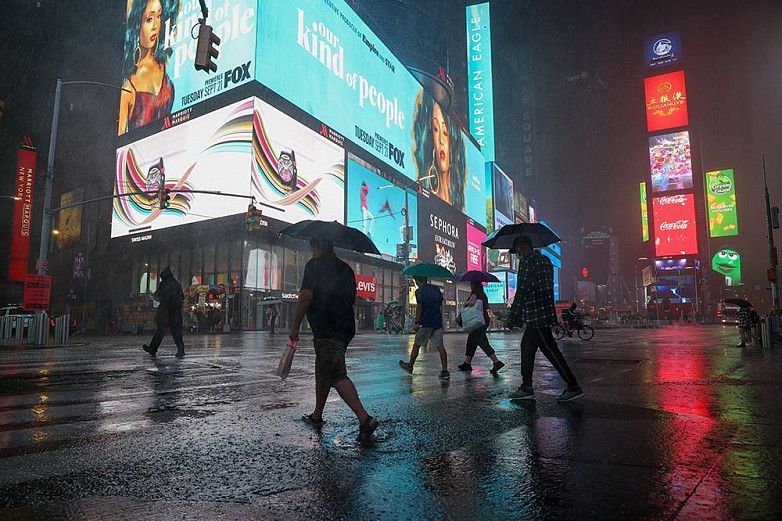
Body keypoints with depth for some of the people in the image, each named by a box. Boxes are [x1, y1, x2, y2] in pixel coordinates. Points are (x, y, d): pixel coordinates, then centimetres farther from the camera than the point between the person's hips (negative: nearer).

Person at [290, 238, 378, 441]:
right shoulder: (346, 268, 17)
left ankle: (365, 419, -21)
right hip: (346, 327, 8)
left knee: (337, 375, -11)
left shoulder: (314, 265, -4)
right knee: (323, 372, 21)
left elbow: (306, 296, -12)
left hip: (326, 329, -8)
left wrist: (295, 326, -7)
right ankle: (317, 416, 32)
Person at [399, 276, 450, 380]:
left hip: (425, 323, -5)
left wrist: (417, 323, -12)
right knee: (440, 346, 1)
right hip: (437, 322, 5)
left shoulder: (420, 291, -7)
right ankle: (445, 371, -5)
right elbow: (441, 304, 14)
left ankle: (410, 366, 24)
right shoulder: (436, 288, 12)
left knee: (416, 345, 10)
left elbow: (419, 307, -13)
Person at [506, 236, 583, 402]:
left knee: (549, 349, -5)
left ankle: (574, 387, -1)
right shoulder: (545, 260, 17)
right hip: (545, 310, 10)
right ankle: (527, 388, 17)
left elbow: (522, 291, -15)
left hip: (536, 314, -10)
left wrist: (512, 317, -10)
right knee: (527, 345, 13)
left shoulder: (526, 261, -11)